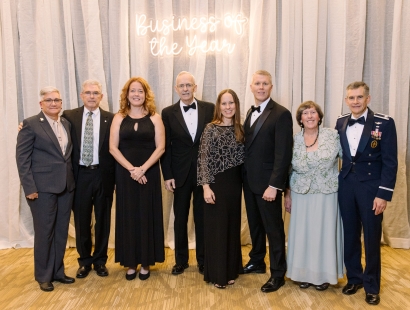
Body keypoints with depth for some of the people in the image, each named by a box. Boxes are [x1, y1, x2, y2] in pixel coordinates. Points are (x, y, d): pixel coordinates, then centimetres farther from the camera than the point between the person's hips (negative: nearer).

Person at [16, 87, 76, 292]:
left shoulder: (66, 123, 12)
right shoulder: (31, 124, -5)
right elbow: (22, 157, -9)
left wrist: (72, 180, 6)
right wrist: (29, 188, -15)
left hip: (66, 185, 6)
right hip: (43, 187, -5)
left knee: (61, 231, 13)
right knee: (44, 232, 5)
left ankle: (58, 271, 29)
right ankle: (43, 276, 22)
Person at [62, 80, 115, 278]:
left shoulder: (110, 119, 1)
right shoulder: (69, 116, 3)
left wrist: (116, 176, -6)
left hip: (103, 175, 0)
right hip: (80, 175, 1)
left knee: (102, 220, 10)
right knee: (81, 220, 11)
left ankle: (100, 260, 28)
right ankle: (84, 260, 29)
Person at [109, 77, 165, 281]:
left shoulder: (154, 118, 3)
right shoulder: (119, 118, 5)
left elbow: (160, 147, -4)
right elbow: (113, 147, -1)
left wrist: (143, 169, -14)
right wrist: (131, 169, -12)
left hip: (149, 174, -1)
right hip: (125, 174, 1)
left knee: (147, 216, 4)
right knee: (128, 216, 5)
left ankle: (146, 262, 17)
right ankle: (131, 262, 18)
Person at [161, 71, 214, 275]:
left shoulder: (209, 109, 0)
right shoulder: (168, 113, 1)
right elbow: (165, 146, 0)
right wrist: (167, 175, -5)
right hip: (180, 173, 1)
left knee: (202, 218, 10)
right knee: (180, 218, 11)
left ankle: (203, 260, 27)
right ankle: (181, 260, 27)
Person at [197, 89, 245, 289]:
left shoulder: (239, 129, 7)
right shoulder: (211, 129, -8)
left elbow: (242, 158, 10)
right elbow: (204, 159, -11)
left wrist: (242, 183, 5)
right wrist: (206, 186, -17)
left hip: (235, 184, 5)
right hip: (217, 183, -5)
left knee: (232, 226, 12)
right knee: (216, 227, 2)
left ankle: (230, 270, 27)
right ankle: (216, 274, 16)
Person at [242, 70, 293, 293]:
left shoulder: (281, 114, -12)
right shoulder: (250, 113, 12)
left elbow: (283, 153, -17)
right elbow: (249, 147, 11)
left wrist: (274, 185, -20)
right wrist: (244, 175, 5)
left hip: (267, 183, -7)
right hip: (249, 180, 7)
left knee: (273, 228, 5)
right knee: (255, 224, 19)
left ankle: (277, 274, 19)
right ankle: (257, 262, 36)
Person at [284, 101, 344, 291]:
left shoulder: (333, 135, -5)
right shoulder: (294, 141, 0)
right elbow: (288, 170, 5)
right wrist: (287, 195, 5)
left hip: (327, 195, -1)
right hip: (301, 196, 2)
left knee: (324, 232, 7)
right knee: (302, 233, 8)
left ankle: (324, 275, 24)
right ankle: (304, 273, 24)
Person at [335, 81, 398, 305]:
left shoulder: (384, 123, -8)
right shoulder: (341, 122, 5)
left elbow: (390, 162, -9)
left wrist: (384, 194, -14)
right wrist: (337, 182, 0)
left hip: (371, 186, -3)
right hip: (346, 185, 3)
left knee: (372, 238, 8)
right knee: (350, 235, 12)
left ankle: (372, 286, 25)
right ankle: (354, 278, 30)